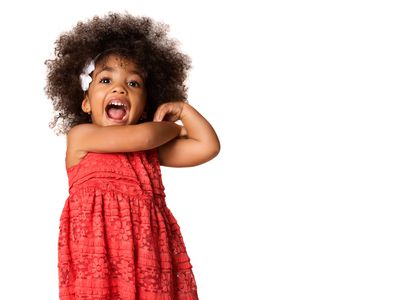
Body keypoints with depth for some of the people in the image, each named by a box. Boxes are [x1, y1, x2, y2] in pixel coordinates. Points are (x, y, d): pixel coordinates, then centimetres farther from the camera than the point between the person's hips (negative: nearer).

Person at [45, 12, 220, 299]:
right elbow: (143, 136, -8)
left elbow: (208, 146, 13)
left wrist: (181, 109, 11)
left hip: (148, 253, 4)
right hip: (98, 253, -4)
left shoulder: (150, 149, 15)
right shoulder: (80, 136, 2)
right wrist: (174, 127, 11)